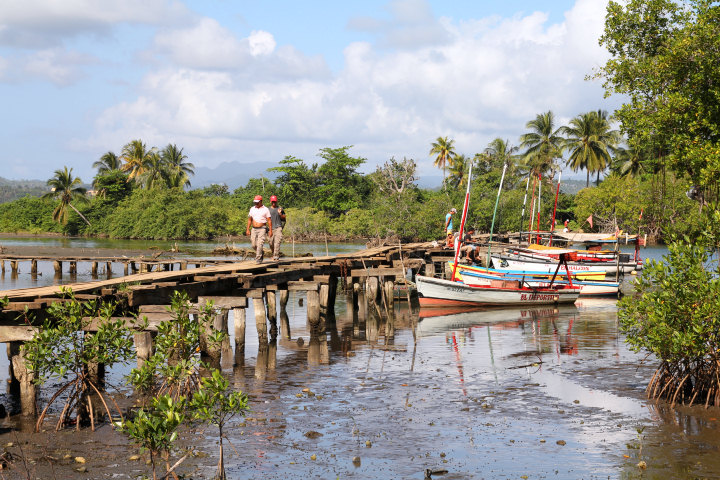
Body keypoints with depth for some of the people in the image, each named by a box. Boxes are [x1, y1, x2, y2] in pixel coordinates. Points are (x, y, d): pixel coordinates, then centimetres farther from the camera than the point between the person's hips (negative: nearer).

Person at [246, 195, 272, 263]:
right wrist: (248, 229, 8)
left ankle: (258, 259, -13)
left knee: (260, 244, -14)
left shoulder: (265, 209, -1)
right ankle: (260, 253, 31)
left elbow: (269, 220, -2)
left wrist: (270, 230, -7)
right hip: (254, 229, 4)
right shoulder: (252, 209, 10)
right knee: (254, 245, 5)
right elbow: (249, 220, 15)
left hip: (262, 229, -4)